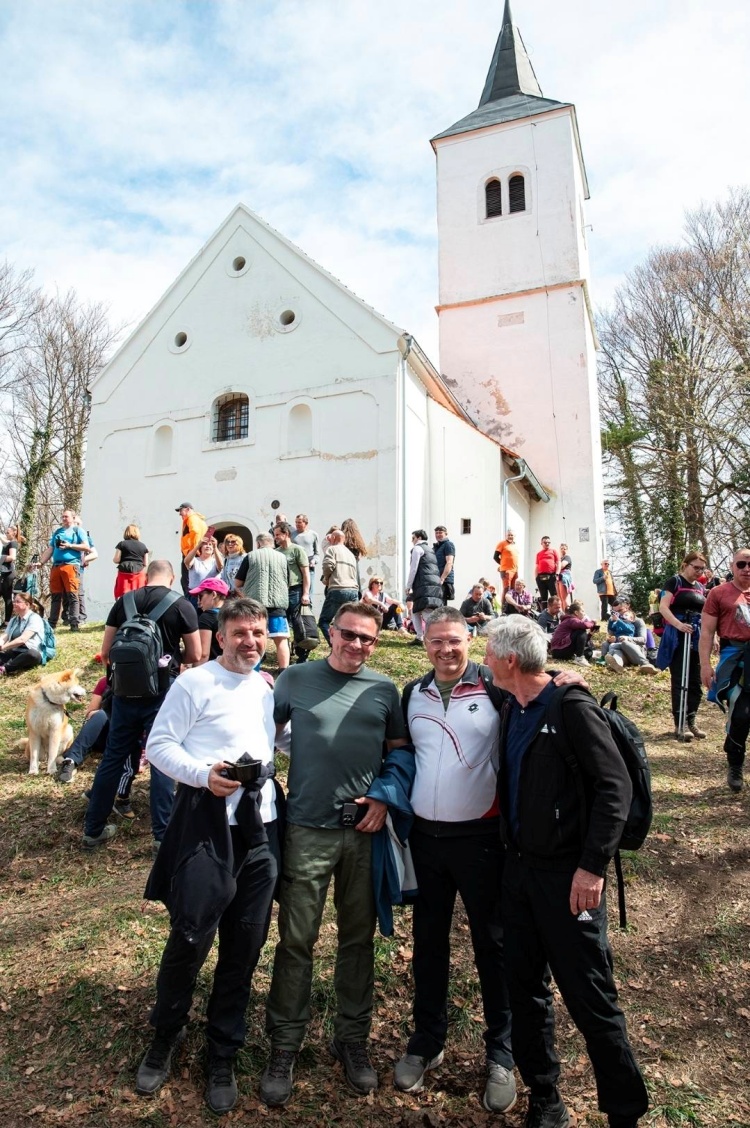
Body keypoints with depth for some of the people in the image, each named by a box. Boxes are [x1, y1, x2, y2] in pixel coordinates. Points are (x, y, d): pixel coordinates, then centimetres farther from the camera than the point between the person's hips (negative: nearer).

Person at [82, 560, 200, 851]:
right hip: (162, 692, -3)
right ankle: (163, 835, 11)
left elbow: (106, 653, 5)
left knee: (112, 757, 15)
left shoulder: (124, 602, 3)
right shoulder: (182, 605, -5)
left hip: (126, 691, 3)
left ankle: (93, 830, 27)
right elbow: (195, 655, -1)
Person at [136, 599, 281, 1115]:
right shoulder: (195, 683, -7)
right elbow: (159, 745, -8)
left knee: (245, 946, 11)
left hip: (261, 827, 5)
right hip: (207, 825, -5)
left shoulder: (268, 688, 11)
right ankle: (166, 1035, 35)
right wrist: (203, 774, -21)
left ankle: (222, 1056, 32)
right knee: (190, 939, 4)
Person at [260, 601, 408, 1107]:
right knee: (297, 940, 7)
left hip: (365, 831, 2)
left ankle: (353, 1037, 34)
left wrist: (385, 797, -3)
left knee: (359, 938, 15)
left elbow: (400, 751, 10)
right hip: (307, 829, -1)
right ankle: (285, 1045, 27)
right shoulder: (296, 679, -1)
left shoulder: (384, 690, 3)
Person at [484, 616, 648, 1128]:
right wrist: (510, 848, 12)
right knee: (525, 985, 16)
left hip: (568, 875, -7)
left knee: (590, 998, 4)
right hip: (519, 868, 8)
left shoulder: (573, 708, -17)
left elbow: (616, 787, -20)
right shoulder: (514, 710, 6)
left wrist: (593, 867, -21)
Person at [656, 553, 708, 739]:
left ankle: (691, 721, 19)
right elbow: (663, 607, -14)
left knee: (695, 681, 9)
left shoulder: (700, 587, 15)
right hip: (677, 637, -6)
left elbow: (704, 613, 20)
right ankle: (680, 724, 1)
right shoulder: (674, 582, -5)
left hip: (697, 637, 6)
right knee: (679, 681, -3)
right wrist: (679, 624, -27)